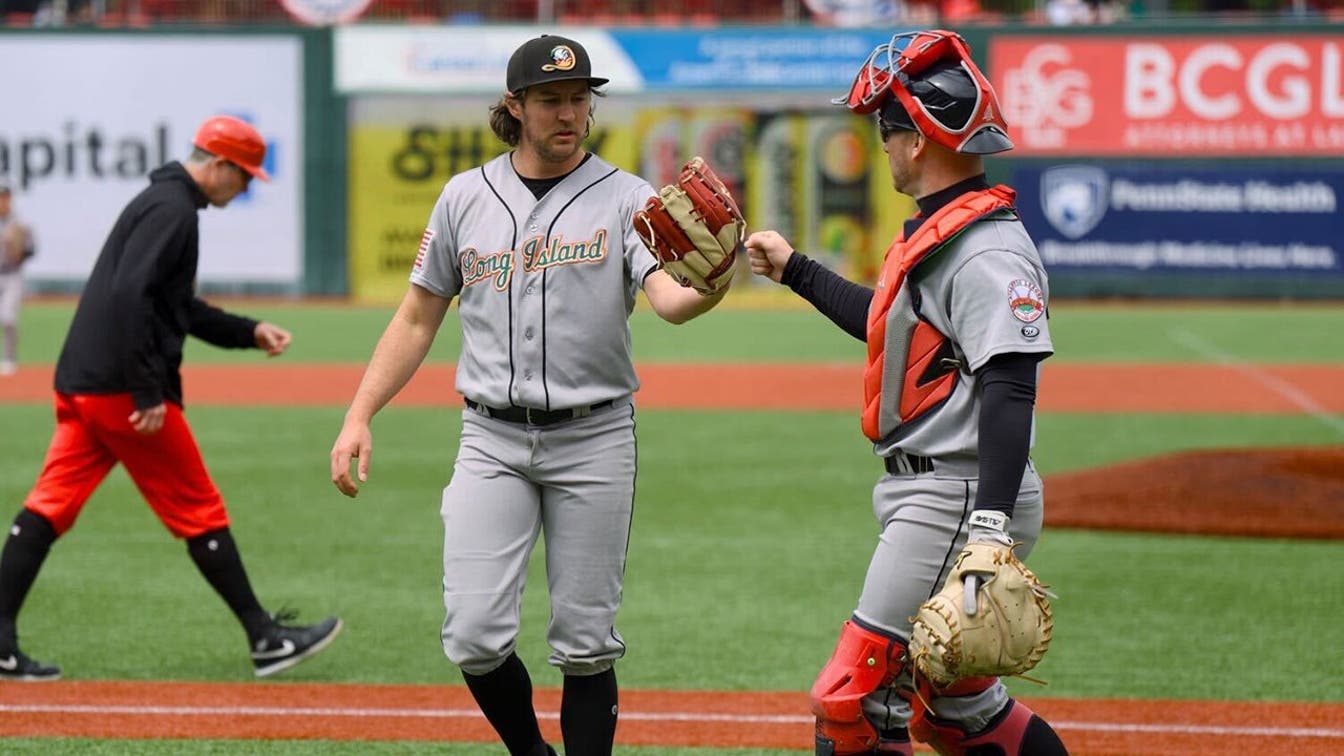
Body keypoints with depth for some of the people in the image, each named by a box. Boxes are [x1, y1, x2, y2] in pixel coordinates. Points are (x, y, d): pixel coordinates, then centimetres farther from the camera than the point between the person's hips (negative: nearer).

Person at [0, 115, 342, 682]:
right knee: (199, 512, -1)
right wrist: (149, 394, -24)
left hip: (80, 383, 10)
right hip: (121, 386, -10)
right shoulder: (173, 210, -12)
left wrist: (250, 333, 24)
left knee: (49, 507, 3)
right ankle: (265, 639, 7)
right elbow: (130, 297, -24)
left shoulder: (161, 202, 21)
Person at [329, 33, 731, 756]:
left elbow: (670, 299, -18)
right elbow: (418, 318, 13)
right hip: (492, 439, 2)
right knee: (473, 636, -7)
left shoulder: (626, 198, -1)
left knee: (585, 642, 2)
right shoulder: (466, 197, 7)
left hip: (594, 439, -2)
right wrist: (358, 417, 5)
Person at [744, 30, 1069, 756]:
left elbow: (1008, 389, -27)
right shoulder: (933, 233, 13)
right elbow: (887, 321, 32)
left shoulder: (988, 252, -19)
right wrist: (795, 270, 41)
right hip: (925, 498, 11)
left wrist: (990, 528, -35)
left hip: (961, 503, -11)